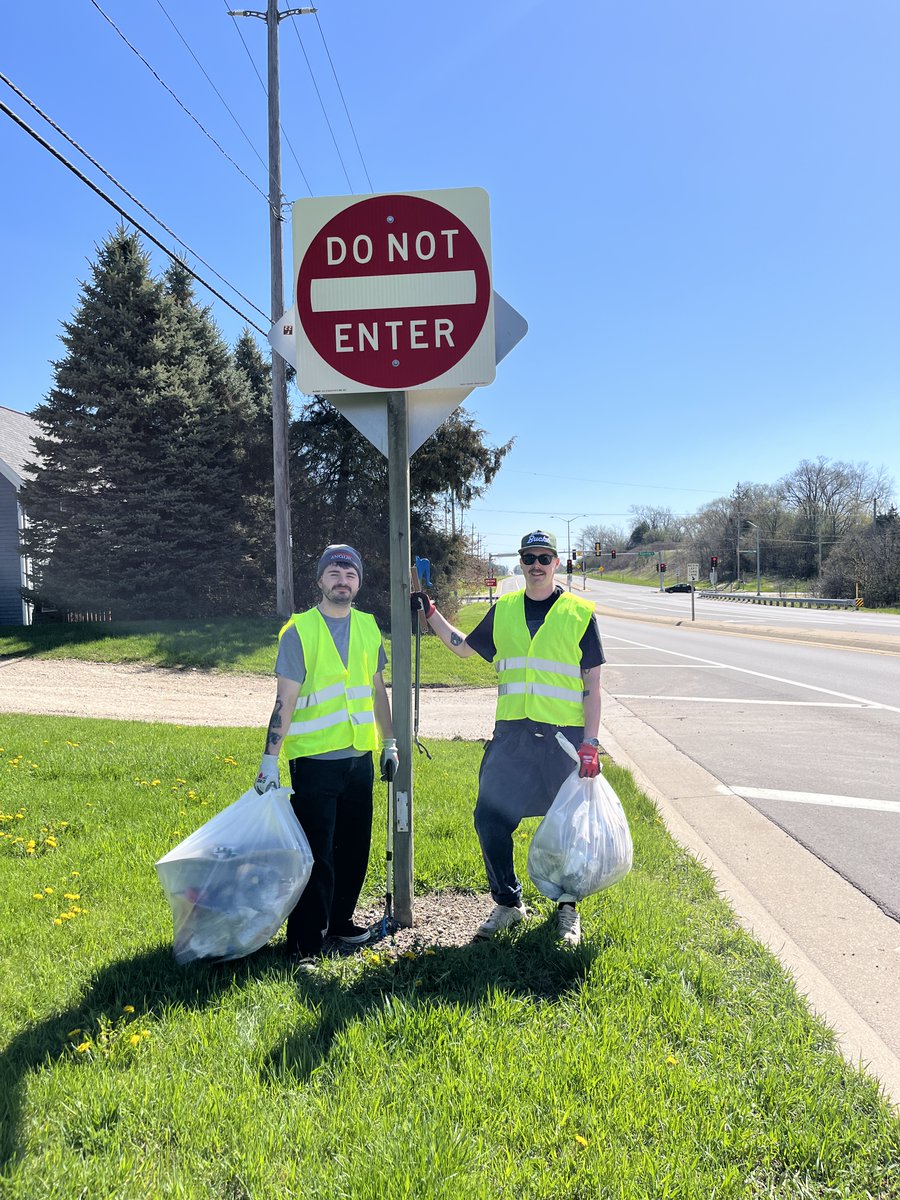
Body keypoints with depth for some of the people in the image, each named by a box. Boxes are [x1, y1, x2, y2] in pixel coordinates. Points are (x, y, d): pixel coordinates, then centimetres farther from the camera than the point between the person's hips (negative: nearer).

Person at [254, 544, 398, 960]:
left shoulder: (368, 627, 8)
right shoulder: (299, 631, -7)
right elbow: (285, 701, -9)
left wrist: (389, 743, 16)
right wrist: (270, 760, -13)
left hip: (359, 756, 5)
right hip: (314, 758, -5)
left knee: (354, 846, 13)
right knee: (315, 852, -1)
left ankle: (339, 919, 32)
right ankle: (305, 938, 14)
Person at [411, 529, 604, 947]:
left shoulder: (580, 613, -1)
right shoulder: (503, 610, 9)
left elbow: (592, 687, -2)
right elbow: (463, 646, 24)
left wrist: (590, 745, -8)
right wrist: (430, 613, 14)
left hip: (564, 736, -3)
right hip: (511, 733, 3)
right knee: (490, 818, 0)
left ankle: (567, 909, 29)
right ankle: (508, 902, 22)